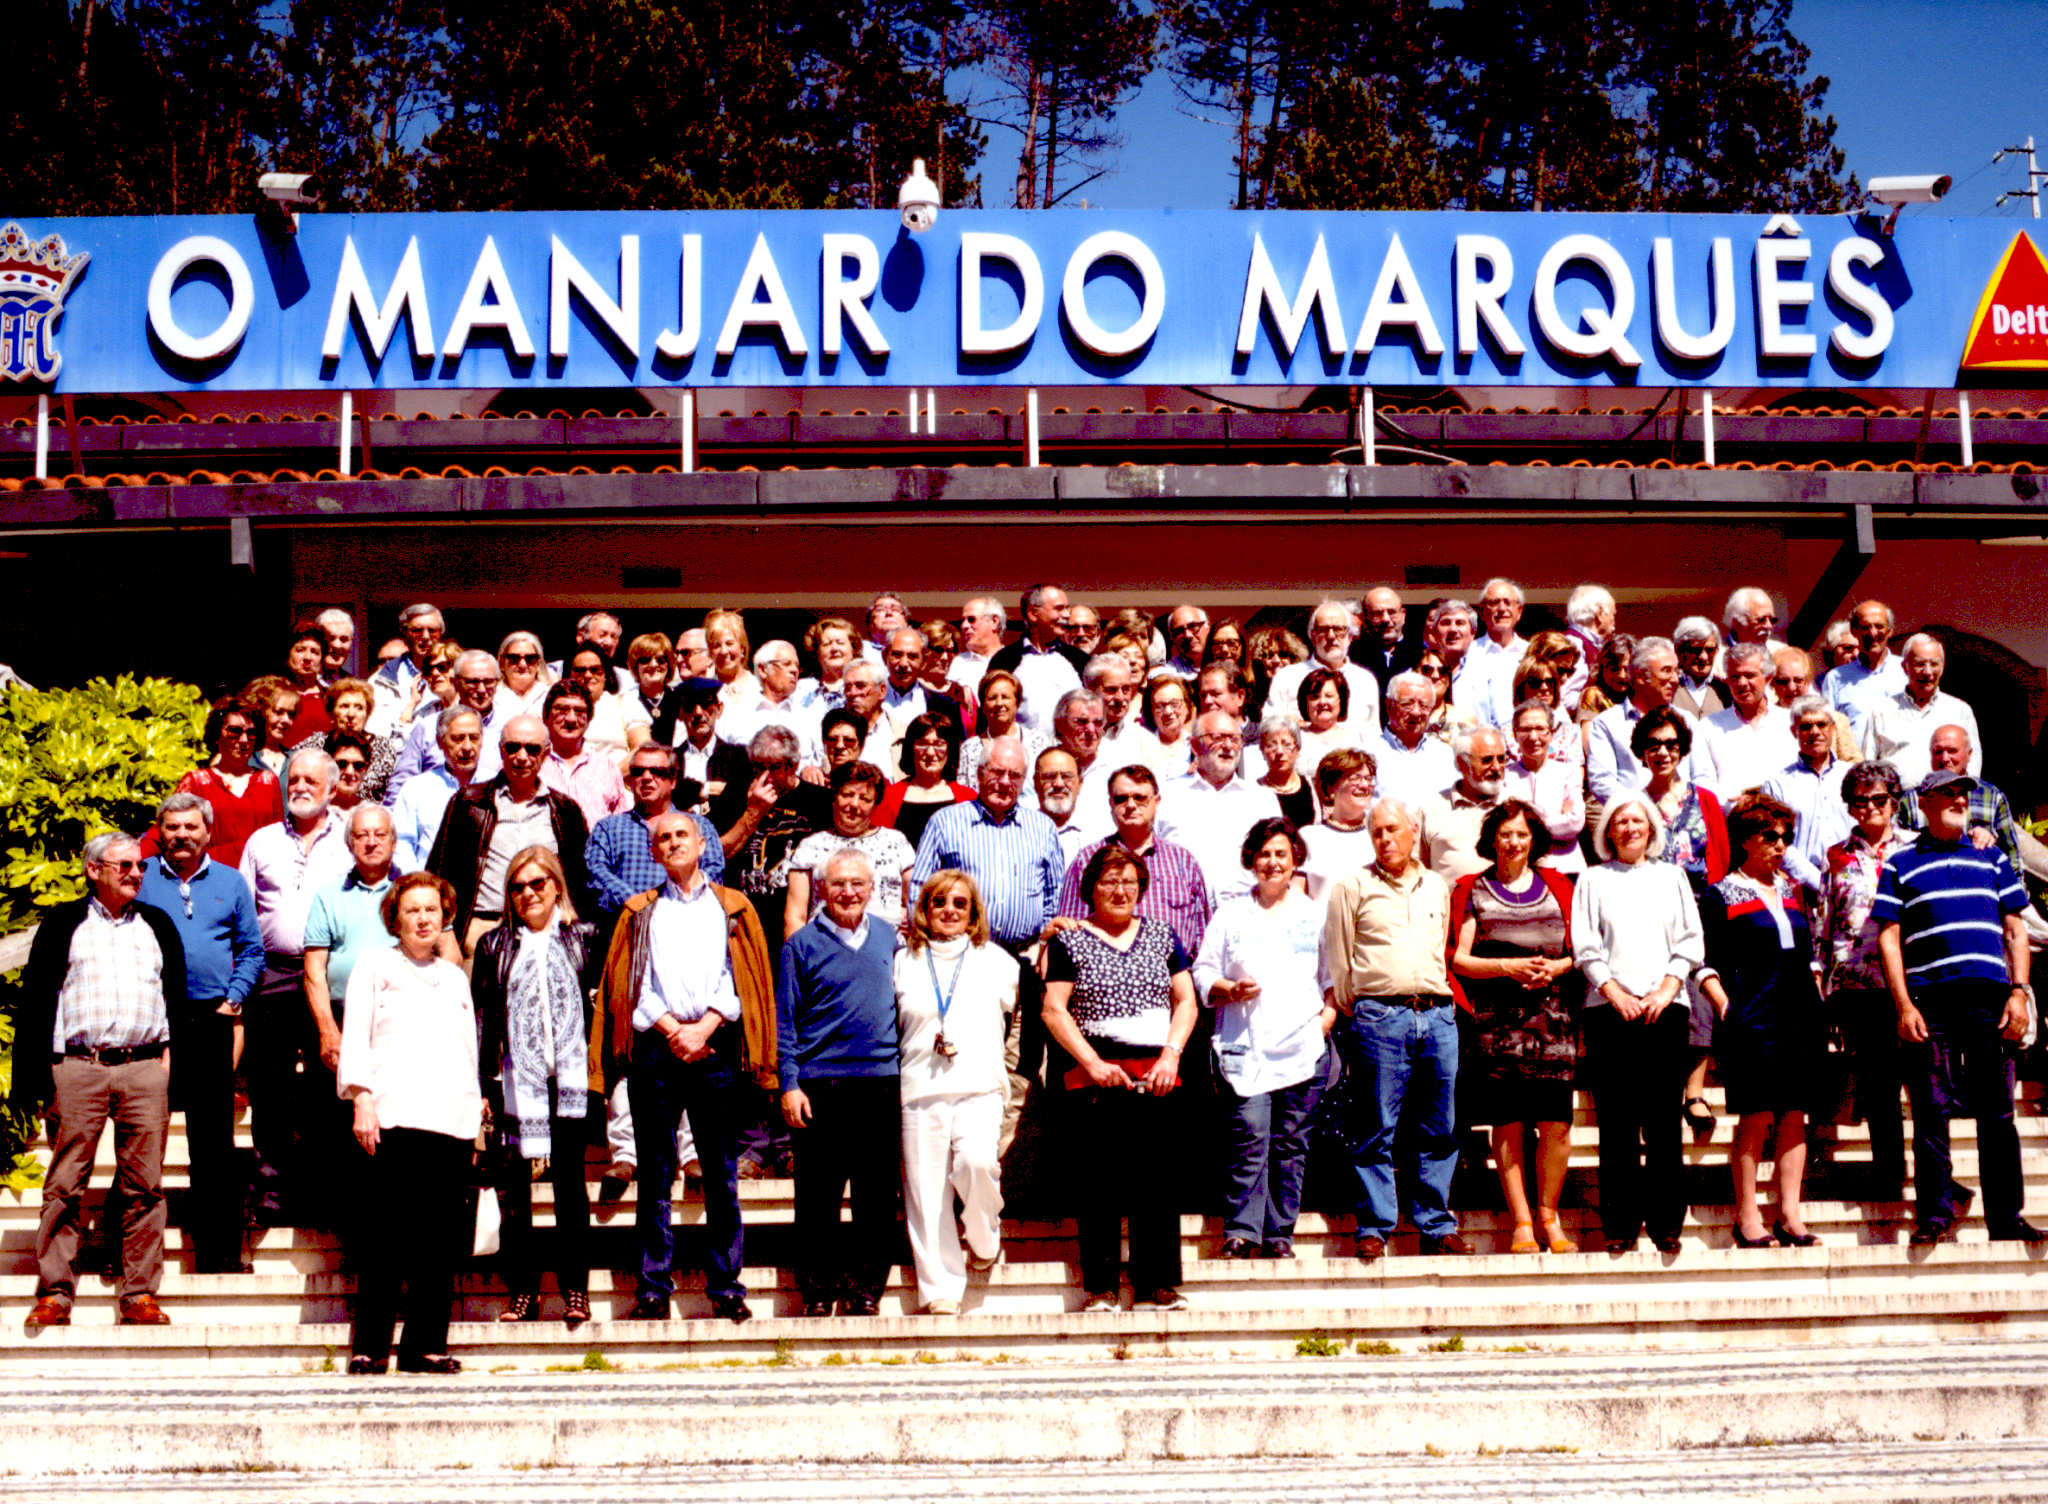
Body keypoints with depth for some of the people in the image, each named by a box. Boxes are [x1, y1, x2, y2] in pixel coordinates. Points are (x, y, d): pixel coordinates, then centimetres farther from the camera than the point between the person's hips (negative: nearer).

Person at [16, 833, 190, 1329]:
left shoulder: (158, 925, 17)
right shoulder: (62, 924, 9)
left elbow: (178, 996, 19)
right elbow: (35, 1001, 5)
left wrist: (170, 1049, 7)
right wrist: (31, 1077, -2)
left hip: (145, 1069, 2)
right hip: (76, 1067, -2)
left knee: (143, 1185, 0)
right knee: (65, 1185, -2)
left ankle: (140, 1296, 4)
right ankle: (54, 1294, 3)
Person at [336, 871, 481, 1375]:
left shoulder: (455, 977, 25)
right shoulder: (374, 967, 13)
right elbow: (355, 1039, 4)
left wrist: (476, 1111, 15)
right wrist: (362, 1101, -7)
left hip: (452, 1122, 4)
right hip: (395, 1119, -4)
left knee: (442, 1236, -2)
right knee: (386, 1234, -8)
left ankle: (426, 1345, 2)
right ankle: (369, 1346, -3)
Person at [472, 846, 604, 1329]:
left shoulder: (585, 938, 8)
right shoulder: (494, 945, 10)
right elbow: (481, 1018, 8)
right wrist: (481, 1085, 2)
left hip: (571, 1076, -1)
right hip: (515, 1080, 1)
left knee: (570, 1181, 1)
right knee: (512, 1186, 2)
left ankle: (575, 1289, 7)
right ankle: (523, 1290, 10)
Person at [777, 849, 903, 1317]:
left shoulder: (888, 937, 11)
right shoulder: (802, 943, 2)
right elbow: (785, 1019, 1)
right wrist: (789, 1084, -7)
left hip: (882, 1082, 3)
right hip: (820, 1083, -3)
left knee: (878, 1196, 5)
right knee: (818, 1197, 1)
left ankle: (865, 1291, 15)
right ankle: (817, 1294, 11)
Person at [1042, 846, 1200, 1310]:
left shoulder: (1161, 936, 15)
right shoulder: (1069, 941, 6)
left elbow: (1186, 1001, 12)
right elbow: (1054, 1011, 0)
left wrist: (1171, 1054, -2)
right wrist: (1093, 1063, -10)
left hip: (1155, 1075, 2)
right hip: (1094, 1077, -2)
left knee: (1157, 1179, -1)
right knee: (1097, 1182, -3)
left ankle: (1158, 1284, 5)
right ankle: (1099, 1286, 3)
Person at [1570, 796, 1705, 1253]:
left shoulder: (1672, 877, 18)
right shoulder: (1593, 879, 13)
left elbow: (1690, 942, 10)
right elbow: (1585, 947, 4)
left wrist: (1666, 991, -4)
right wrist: (1616, 994, -8)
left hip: (1666, 1006, 1)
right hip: (1610, 1009, -1)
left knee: (1664, 1119, -2)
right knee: (1617, 1119, -4)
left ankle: (1666, 1223, 2)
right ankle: (1620, 1224, -2)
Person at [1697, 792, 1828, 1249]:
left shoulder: (1791, 889, 18)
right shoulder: (1722, 894, 2)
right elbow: (1706, 962, -2)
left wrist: (1817, 1003, 15)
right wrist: (1723, 1004, -14)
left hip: (1800, 1017, 6)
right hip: (1752, 1019, -6)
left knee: (1795, 1114, 4)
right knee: (1757, 1115, -7)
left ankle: (1790, 1215, 8)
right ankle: (1747, 1217, -2)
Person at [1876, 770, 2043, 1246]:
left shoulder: (1992, 857, 18)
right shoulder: (1900, 864, 10)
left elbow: (2015, 928, 16)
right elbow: (1889, 938, 4)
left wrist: (2019, 992, 3)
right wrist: (1904, 1005, -6)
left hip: (1989, 997, 2)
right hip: (1929, 1000, -2)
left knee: (1997, 1113, 3)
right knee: (1931, 1112, -2)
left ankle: (2006, 1220, 8)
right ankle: (1935, 1213, 4)